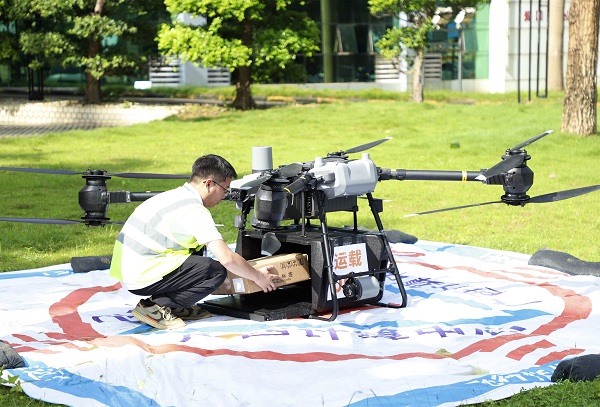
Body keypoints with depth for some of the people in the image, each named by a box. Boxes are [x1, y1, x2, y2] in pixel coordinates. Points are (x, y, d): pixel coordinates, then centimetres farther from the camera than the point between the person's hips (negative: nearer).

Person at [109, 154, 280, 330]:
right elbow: (227, 258, -19)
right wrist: (257, 276, -2)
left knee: (195, 247, 21)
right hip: (141, 279, -10)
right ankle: (154, 306, -8)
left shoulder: (174, 195, 15)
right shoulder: (194, 210, -15)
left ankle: (175, 306, 13)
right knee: (217, 271, -11)